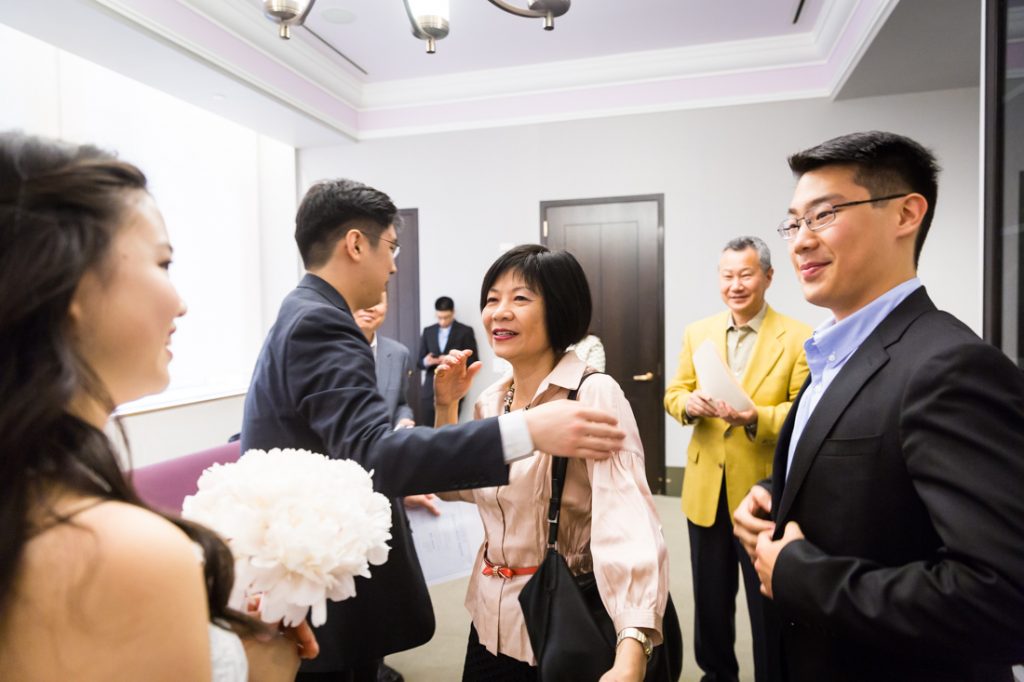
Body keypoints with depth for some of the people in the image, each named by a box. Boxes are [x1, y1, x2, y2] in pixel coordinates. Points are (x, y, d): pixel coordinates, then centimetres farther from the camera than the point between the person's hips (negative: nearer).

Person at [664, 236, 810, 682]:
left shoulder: (799, 338, -8)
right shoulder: (697, 333, 5)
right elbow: (673, 394, 4)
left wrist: (755, 418, -29)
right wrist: (690, 403, -18)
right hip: (706, 491, 4)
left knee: (768, 607, 14)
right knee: (710, 600, 21)